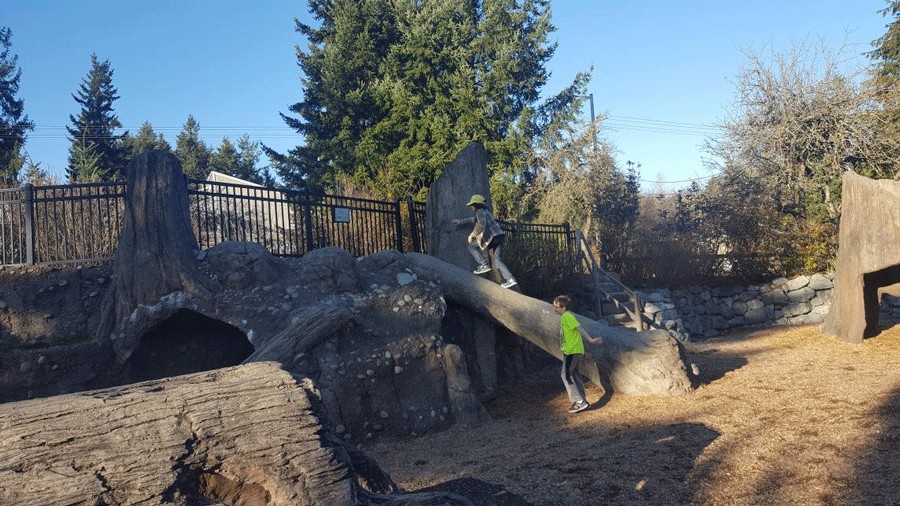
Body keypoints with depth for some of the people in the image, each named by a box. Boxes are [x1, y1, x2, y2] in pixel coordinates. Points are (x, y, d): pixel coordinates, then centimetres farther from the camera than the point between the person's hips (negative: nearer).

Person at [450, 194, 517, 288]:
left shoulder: (480, 211, 1)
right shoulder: (485, 212, 30)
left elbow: (481, 224, -17)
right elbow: (473, 220, 44)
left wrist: (472, 234, -11)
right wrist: (460, 222, 52)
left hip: (491, 236, -9)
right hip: (499, 236, 9)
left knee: (471, 246, 6)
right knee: (496, 259, 7)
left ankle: (483, 265, -3)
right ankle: (510, 279, -6)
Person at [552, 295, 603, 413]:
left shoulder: (567, 316, -14)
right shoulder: (565, 317, 15)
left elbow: (579, 328, -23)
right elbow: (575, 331, 18)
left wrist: (590, 340, -31)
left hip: (572, 351, -10)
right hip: (573, 350, 10)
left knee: (567, 376, -8)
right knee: (574, 375, 14)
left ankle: (580, 402, -7)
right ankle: (582, 401, 19)